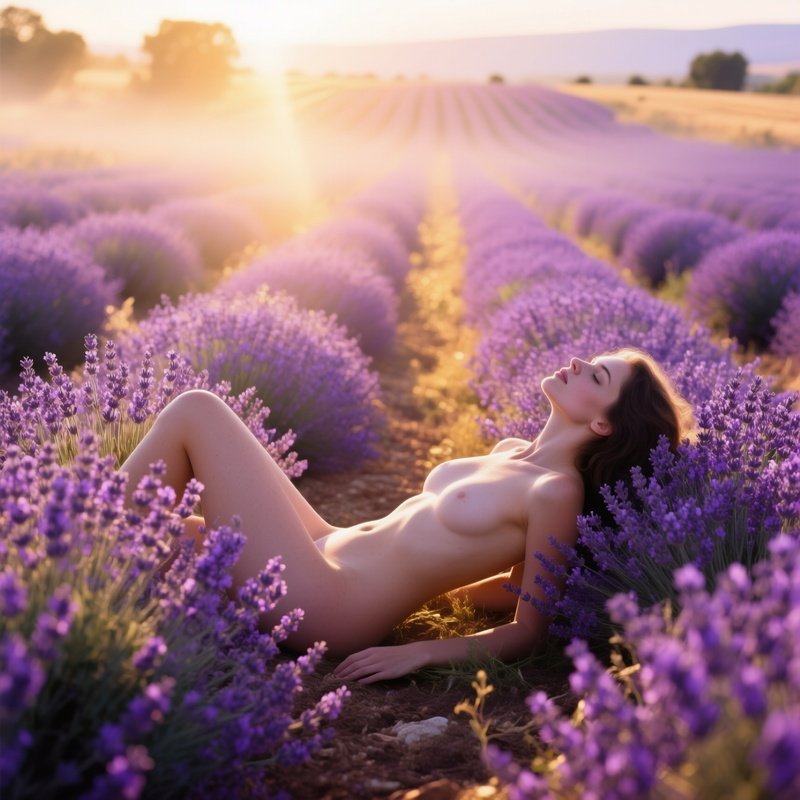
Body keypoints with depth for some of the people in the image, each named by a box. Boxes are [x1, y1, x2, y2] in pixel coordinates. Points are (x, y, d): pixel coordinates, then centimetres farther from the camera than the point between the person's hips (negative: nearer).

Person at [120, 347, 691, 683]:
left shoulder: (556, 492, -16)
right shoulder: (511, 454, 8)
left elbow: (528, 631, -12)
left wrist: (415, 654, -18)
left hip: (319, 604, -8)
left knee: (195, 411, -4)